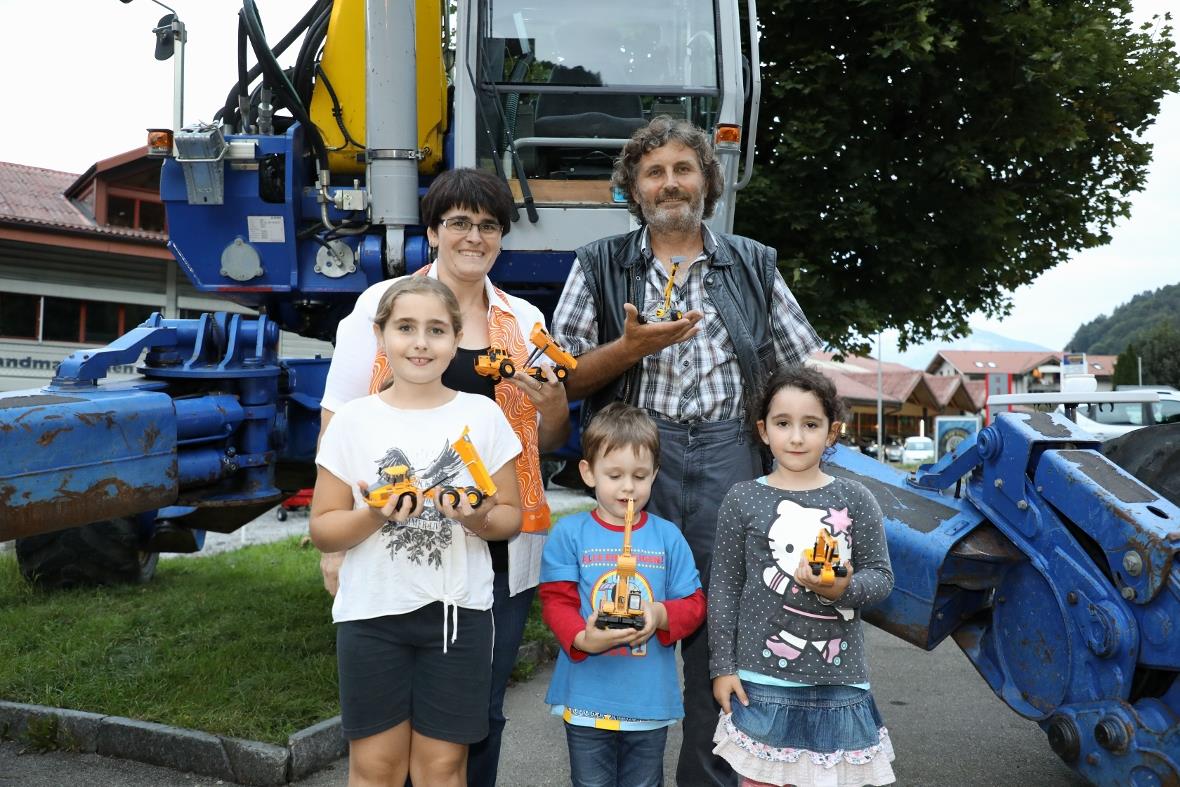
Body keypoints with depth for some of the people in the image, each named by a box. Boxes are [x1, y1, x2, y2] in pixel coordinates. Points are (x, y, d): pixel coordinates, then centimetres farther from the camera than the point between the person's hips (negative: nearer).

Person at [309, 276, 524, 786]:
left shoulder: (482, 415, 0)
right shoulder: (353, 420, -2)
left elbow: (511, 517, 5)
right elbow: (322, 530, 1)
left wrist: (479, 520, -16)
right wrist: (373, 516, -18)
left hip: (458, 610, 0)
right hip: (372, 612, 0)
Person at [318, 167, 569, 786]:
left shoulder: (524, 318, 11)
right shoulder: (382, 302, 1)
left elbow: (548, 443, 18)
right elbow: (338, 422, 1)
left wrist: (554, 403, -5)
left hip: (499, 546, 3)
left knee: (481, 710, 11)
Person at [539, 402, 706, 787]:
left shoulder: (668, 536, 0)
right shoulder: (569, 533, -5)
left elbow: (694, 604, 2)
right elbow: (556, 600, -8)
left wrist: (662, 615, -19)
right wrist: (582, 639, -26)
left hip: (651, 699, 2)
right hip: (586, 697, -1)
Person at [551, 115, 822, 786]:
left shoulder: (754, 265, 15)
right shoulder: (601, 266, 11)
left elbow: (805, 368, 16)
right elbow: (565, 380, 5)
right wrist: (630, 346, -11)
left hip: (727, 459, 1)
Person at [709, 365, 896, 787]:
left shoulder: (854, 498, 0)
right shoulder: (742, 499, -2)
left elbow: (881, 576, 3)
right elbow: (724, 587, 0)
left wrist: (842, 589, -19)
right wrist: (722, 667, -1)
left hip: (837, 677, 1)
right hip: (762, 676, -1)